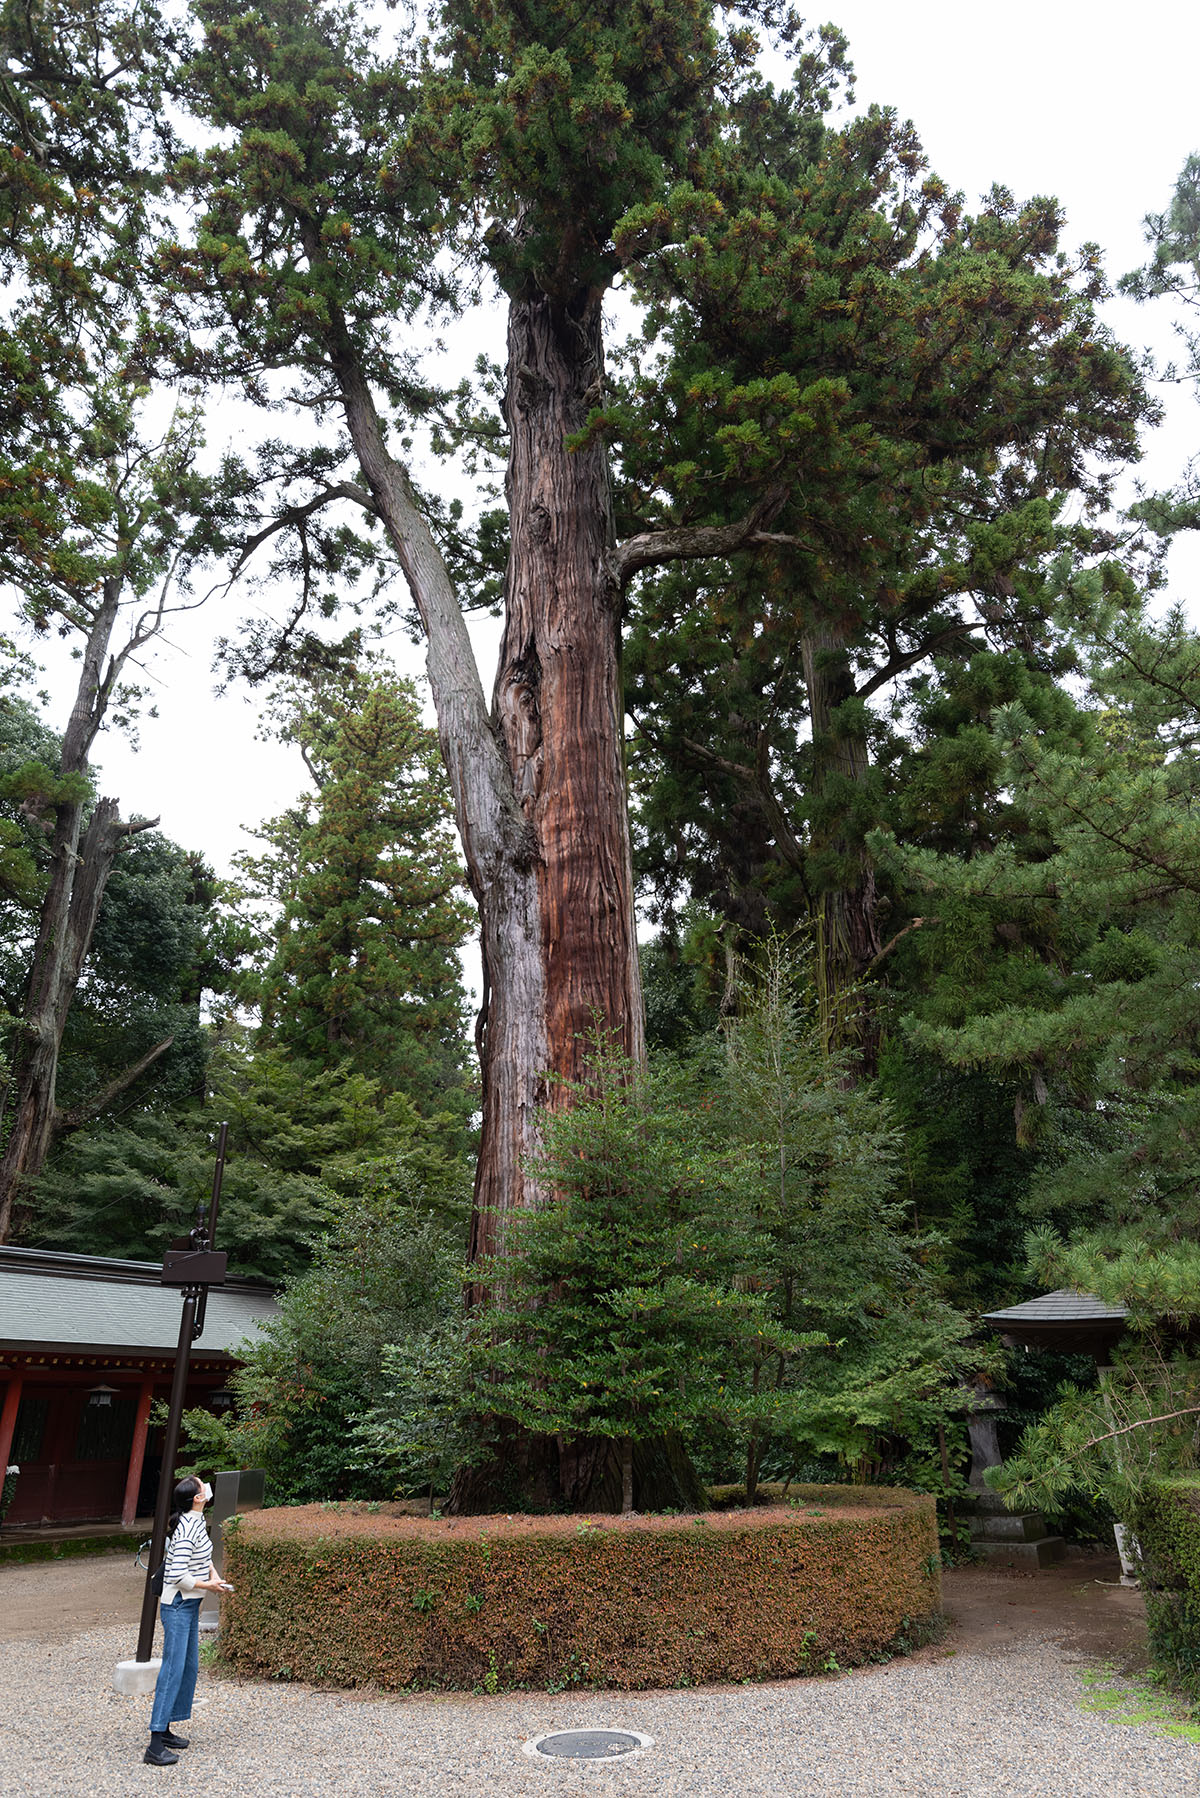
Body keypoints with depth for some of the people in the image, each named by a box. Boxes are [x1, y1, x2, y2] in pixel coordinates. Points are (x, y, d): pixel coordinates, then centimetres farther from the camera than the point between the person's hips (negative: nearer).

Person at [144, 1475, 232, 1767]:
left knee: (189, 1667, 15)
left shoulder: (198, 1521, 4)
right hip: (177, 1606, -10)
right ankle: (155, 1747, -5)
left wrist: (213, 1572, 5)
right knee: (173, 1669, -8)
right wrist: (208, 1586, -17)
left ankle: (165, 1729, 26)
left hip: (190, 1605, 10)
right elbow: (177, 1576, -27)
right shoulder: (187, 1529, -25)